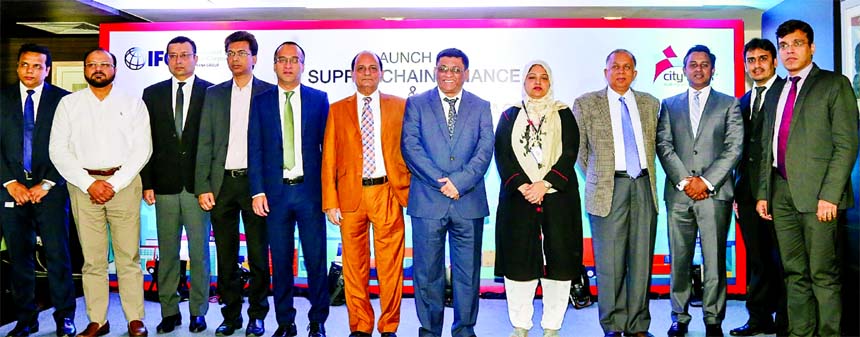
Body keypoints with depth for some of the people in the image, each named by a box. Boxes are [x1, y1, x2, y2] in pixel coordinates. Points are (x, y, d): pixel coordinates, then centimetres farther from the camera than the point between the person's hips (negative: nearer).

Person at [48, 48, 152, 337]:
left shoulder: (133, 104, 8)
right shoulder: (69, 104, 10)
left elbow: (142, 148, 0)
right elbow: (58, 150, 3)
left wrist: (115, 184, -9)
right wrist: (89, 183, -8)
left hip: (124, 182, -1)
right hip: (83, 184, 1)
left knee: (129, 256, -1)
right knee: (92, 258, 4)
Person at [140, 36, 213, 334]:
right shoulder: (152, 94, 9)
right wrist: (147, 183, 1)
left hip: (198, 185, -2)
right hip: (165, 186, 3)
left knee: (200, 252, 4)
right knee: (167, 253, 9)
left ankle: (198, 312, 15)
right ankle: (170, 312, 19)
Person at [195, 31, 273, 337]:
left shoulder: (269, 92, 3)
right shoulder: (214, 94, 11)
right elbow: (204, 143, 8)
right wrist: (202, 186, 0)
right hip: (222, 182, 3)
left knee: (258, 254, 3)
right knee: (225, 255, 9)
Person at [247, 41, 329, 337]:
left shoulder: (318, 99, 5)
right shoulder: (260, 101, 7)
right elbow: (255, 149, 4)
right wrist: (257, 191, -3)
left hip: (310, 190, -1)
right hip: (275, 191, 1)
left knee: (316, 259, 4)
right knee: (280, 261, 8)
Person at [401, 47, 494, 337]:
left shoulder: (481, 107, 11)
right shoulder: (416, 104, 8)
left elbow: (484, 150, 1)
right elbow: (410, 146, -3)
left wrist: (459, 181, -14)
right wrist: (440, 181, -13)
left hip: (469, 202, 1)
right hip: (427, 201, -1)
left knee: (468, 272, 7)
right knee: (427, 272, 5)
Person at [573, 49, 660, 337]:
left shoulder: (650, 104, 14)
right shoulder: (586, 104, 4)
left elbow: (654, 144, 21)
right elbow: (578, 149, 7)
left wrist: (648, 177, 13)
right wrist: (596, 178, 6)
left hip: (644, 186, 3)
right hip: (609, 189, -3)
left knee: (642, 260, 5)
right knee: (610, 262, -2)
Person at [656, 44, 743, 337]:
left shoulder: (729, 104, 10)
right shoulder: (669, 104, 15)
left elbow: (734, 148, 1)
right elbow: (663, 145, 5)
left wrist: (706, 181, -9)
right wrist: (684, 180, -7)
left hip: (715, 193, -1)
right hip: (678, 193, 1)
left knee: (715, 261, 0)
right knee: (679, 260, 4)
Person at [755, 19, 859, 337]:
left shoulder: (834, 84, 1)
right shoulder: (777, 92, 19)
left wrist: (830, 195, -14)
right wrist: (763, 192, 12)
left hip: (817, 192, -5)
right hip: (781, 192, 6)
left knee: (823, 274, -3)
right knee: (794, 272, 8)